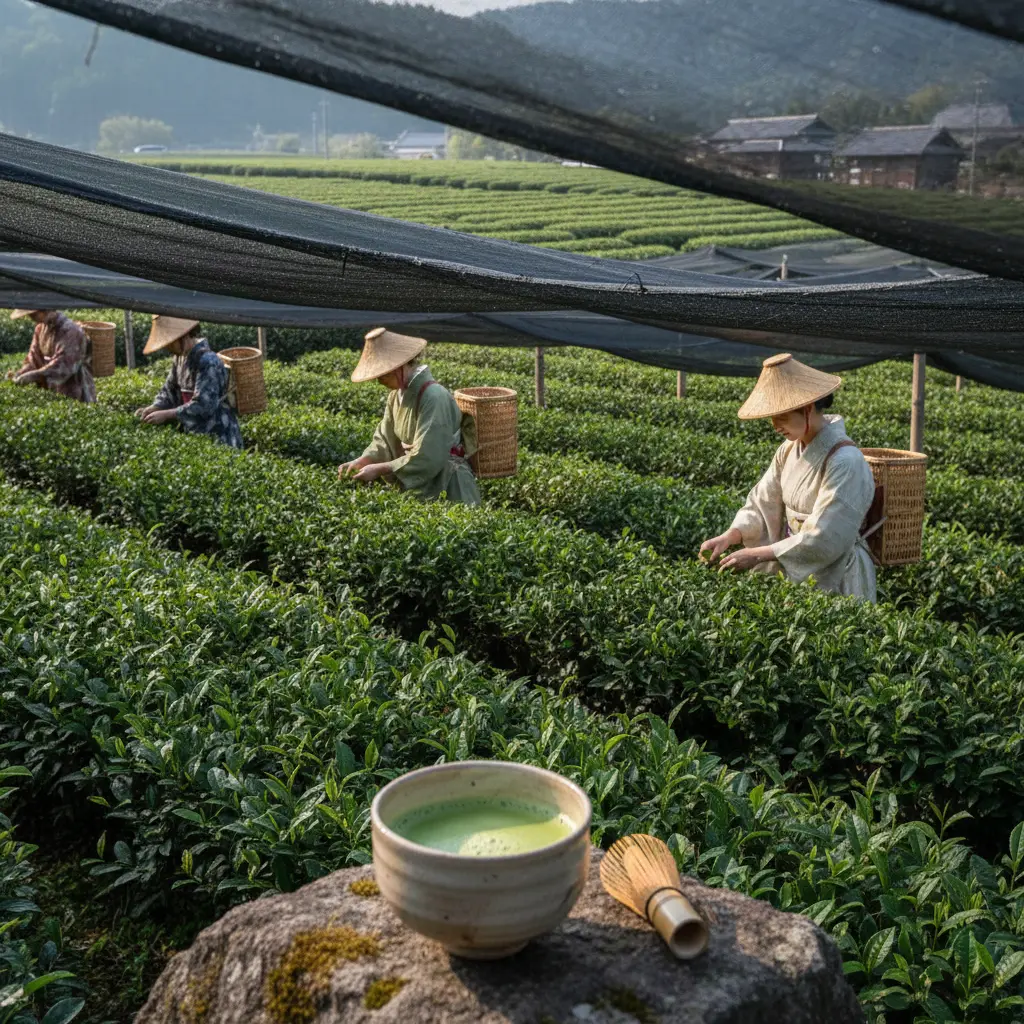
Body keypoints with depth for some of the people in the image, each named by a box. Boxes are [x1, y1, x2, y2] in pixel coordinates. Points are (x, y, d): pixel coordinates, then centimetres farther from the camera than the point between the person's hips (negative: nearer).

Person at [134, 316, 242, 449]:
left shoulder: (208, 362, -20)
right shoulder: (180, 358, 7)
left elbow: (203, 405, -26)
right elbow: (170, 391, 16)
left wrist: (166, 414, -22)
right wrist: (154, 407, -3)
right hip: (195, 435, 8)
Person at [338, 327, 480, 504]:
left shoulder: (433, 397, -23)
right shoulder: (397, 394, 2)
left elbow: (425, 460, -25)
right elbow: (385, 440, 9)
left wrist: (379, 469, -20)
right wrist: (362, 461, -9)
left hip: (446, 486, -8)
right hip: (416, 483, 8)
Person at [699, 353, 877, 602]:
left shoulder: (845, 462, -21)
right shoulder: (788, 450, 3)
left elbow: (824, 540, -23)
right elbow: (762, 504, 6)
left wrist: (757, 555, -22)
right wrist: (729, 537, -13)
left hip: (834, 577, -7)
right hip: (793, 570, 7)